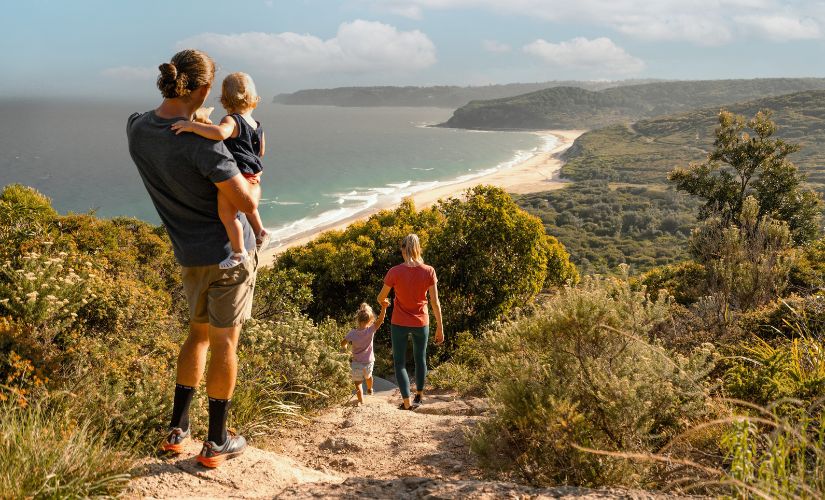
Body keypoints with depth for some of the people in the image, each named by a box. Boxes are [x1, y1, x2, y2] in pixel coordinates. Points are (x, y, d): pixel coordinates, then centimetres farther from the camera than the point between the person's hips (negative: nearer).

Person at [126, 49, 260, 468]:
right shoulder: (201, 141, -24)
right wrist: (255, 186, -1)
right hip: (228, 249, -6)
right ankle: (216, 443, 17)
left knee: (198, 333, 23)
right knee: (225, 342, 5)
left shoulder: (137, 129, -3)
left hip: (190, 253, 6)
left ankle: (176, 429, 28)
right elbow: (246, 202, -23)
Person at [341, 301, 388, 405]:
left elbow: (343, 343, -3)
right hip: (369, 362, 2)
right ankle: (370, 390, 56)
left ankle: (361, 401, -2)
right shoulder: (371, 330, -22)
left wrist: (344, 346, 21)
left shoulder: (352, 333, -18)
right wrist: (383, 307, -47)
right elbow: (380, 320, -35)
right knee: (368, 377, 31)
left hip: (357, 363, -2)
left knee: (357, 382, 9)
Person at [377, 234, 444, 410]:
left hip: (399, 323, -2)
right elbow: (435, 302, -10)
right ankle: (419, 394, 39)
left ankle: (407, 402, 1)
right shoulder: (429, 271, -12)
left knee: (399, 363, 9)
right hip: (421, 323, 2)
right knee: (420, 359, 23)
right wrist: (440, 328, -1)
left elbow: (381, 298, -4)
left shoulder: (394, 272, -16)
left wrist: (384, 304, 21)